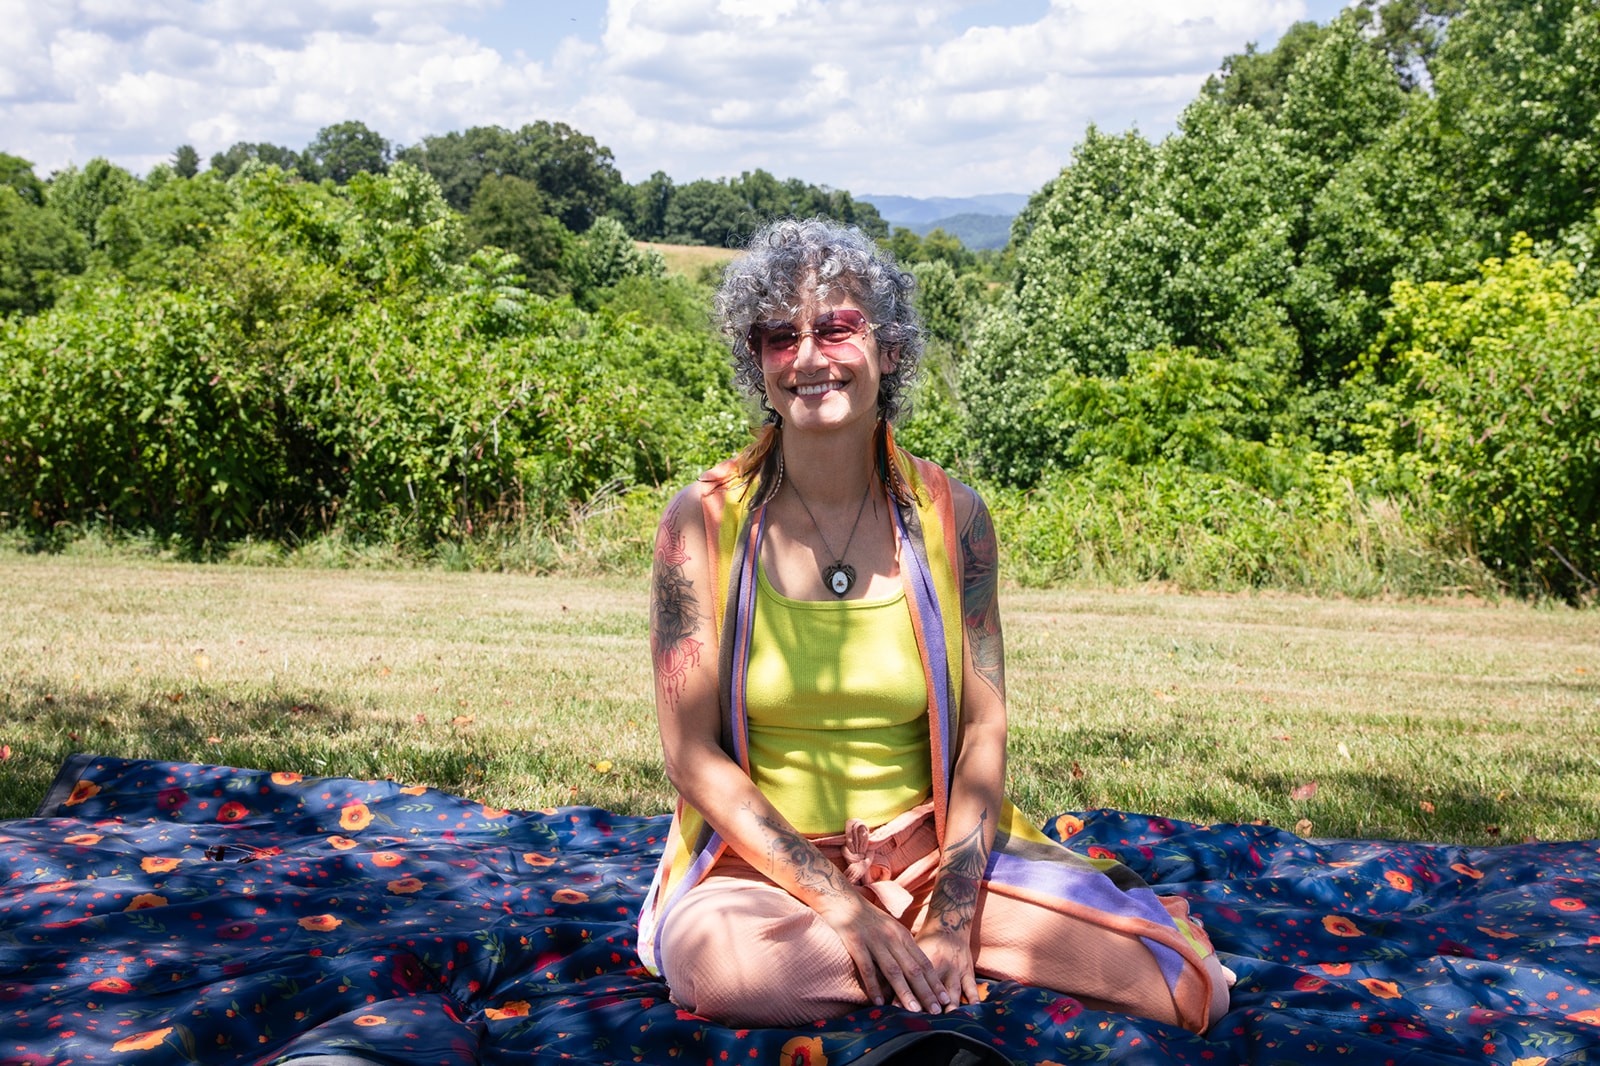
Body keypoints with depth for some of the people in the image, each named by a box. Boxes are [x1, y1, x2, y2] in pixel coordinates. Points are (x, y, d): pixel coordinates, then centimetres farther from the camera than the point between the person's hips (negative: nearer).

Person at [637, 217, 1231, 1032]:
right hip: (766, 864, -1)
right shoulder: (705, 521, -8)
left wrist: (951, 914, -15)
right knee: (718, 962, -37)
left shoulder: (950, 515, -1)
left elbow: (983, 729, -1)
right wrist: (840, 905, -17)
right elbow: (693, 755, -9)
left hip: (930, 848, 1)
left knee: (1190, 987, -16)